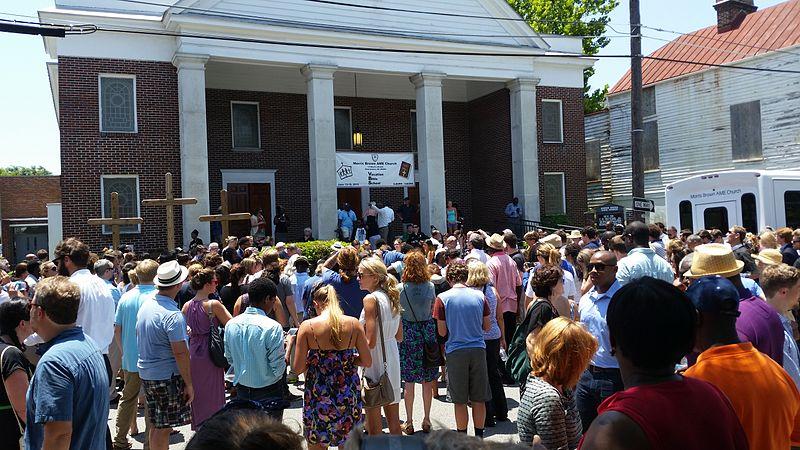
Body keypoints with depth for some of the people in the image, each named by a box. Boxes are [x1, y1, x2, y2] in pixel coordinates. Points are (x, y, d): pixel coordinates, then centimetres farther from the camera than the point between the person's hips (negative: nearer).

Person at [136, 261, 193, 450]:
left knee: (157, 425, 17)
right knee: (164, 427, 1)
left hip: (146, 372, 8)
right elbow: (180, 353, -21)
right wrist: (189, 384, -15)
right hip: (167, 377, -8)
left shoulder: (146, 305, 5)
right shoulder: (173, 315, -21)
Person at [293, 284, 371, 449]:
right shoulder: (353, 323, -4)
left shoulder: (307, 326, -9)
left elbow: (298, 368, -9)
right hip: (349, 397, 2)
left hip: (318, 395, -2)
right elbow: (367, 361, 0)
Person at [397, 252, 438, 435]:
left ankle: (409, 422, 13)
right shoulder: (430, 286, -3)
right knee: (428, 381, 11)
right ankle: (426, 420, 20)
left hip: (408, 332, -2)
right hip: (427, 332, 2)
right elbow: (433, 310, 7)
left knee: (408, 382, 6)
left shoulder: (400, 288, -8)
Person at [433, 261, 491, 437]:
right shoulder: (480, 296, 1)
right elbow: (487, 326, 8)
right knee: (479, 399, 12)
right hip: (478, 350, 2)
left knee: (460, 401, 8)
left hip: (455, 352, -2)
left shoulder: (443, 298, -6)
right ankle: (479, 437, 21)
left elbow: (442, 332, -5)